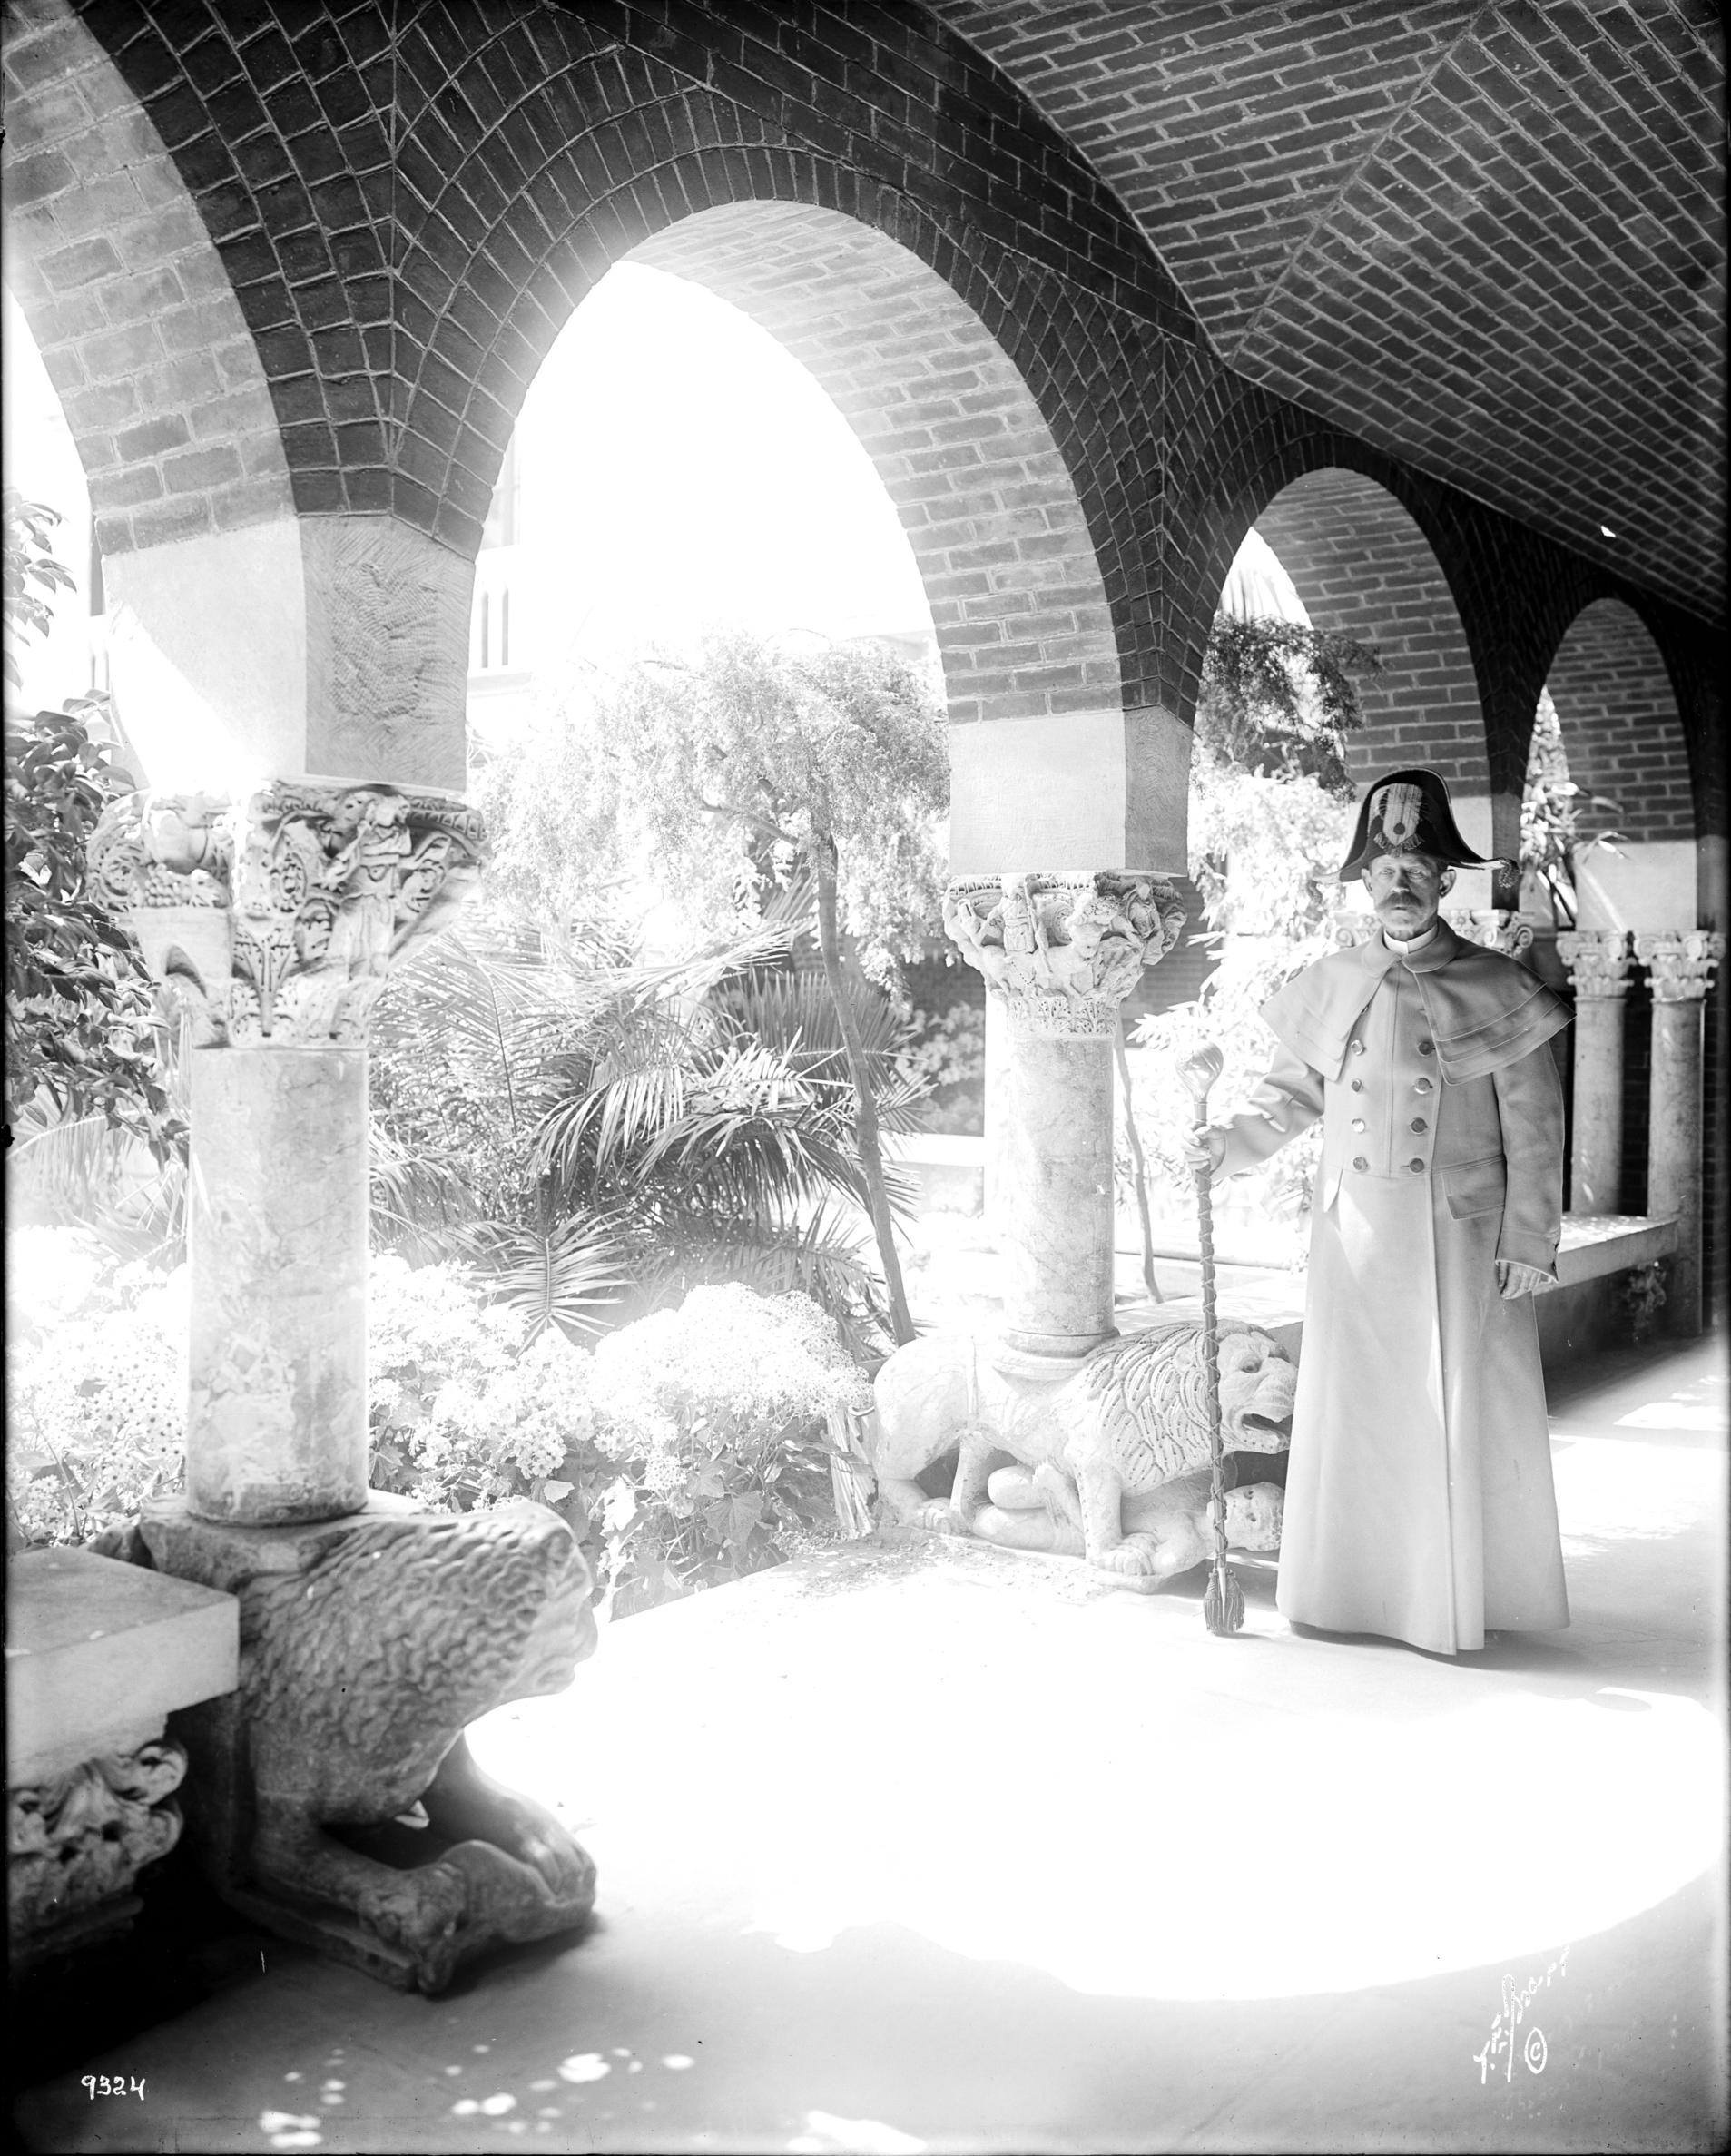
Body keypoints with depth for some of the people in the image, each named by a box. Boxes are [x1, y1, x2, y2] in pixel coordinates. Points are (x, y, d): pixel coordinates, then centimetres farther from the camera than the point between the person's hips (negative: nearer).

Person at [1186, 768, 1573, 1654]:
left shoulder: (1495, 990, -3)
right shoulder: (1331, 986, 6)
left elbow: (1533, 1125, -3)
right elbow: (1291, 1090, 14)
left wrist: (1528, 1238, -7)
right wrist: (1233, 1143, -4)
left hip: (1462, 1238, -2)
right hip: (1357, 1239, 3)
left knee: (1467, 1407, 3)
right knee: (1356, 1405, 7)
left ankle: (1469, 1591, 18)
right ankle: (1357, 1582, 20)